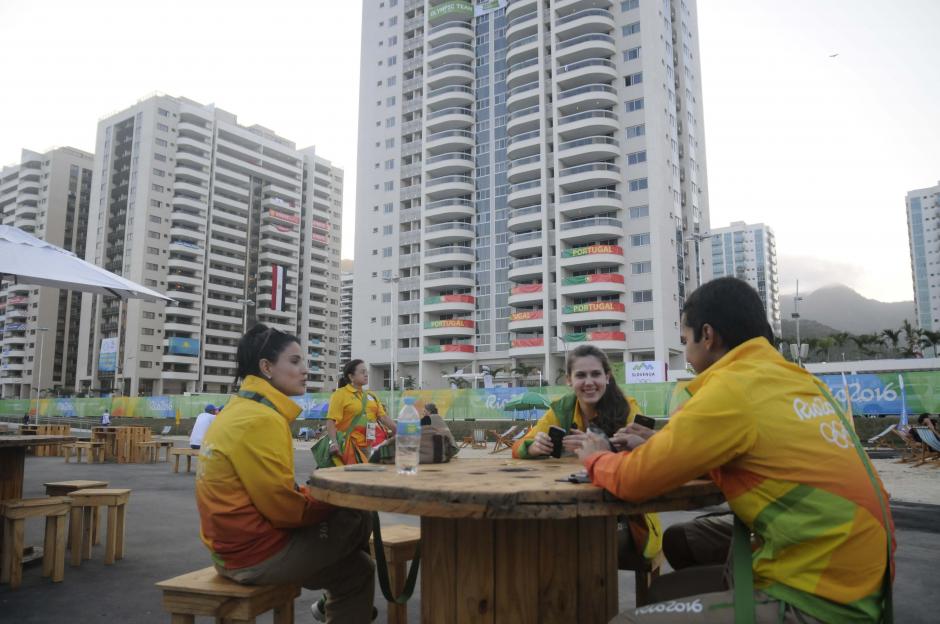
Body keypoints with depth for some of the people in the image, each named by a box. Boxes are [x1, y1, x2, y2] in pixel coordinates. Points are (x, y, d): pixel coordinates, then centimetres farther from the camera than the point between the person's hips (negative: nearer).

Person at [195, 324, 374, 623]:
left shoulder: (241, 410, 10)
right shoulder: (260, 420, -23)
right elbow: (282, 506, -23)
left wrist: (325, 496, 4)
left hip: (235, 545, 10)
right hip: (258, 553, -10)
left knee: (357, 569, 15)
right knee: (358, 518, 1)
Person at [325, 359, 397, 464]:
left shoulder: (371, 396, 13)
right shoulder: (340, 394, -6)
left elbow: (383, 417, 9)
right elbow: (331, 421, -13)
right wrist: (333, 442, -25)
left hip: (368, 446, 6)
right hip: (349, 446, -6)